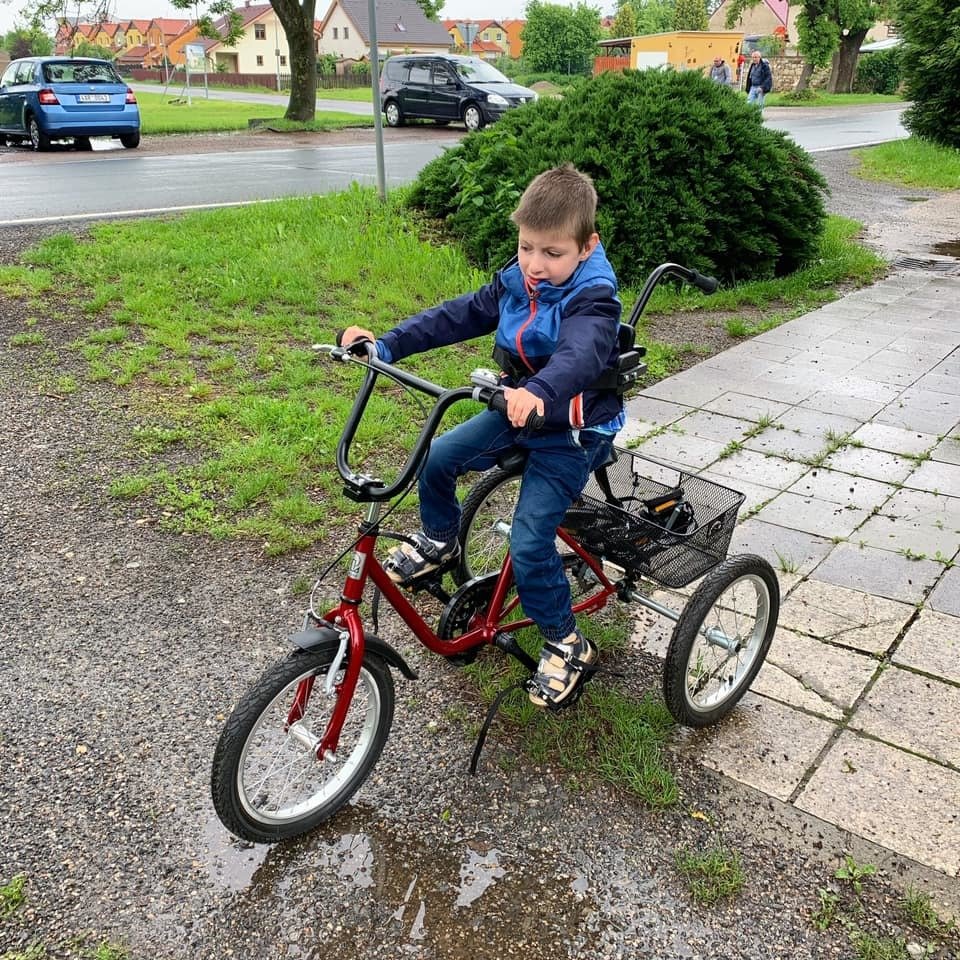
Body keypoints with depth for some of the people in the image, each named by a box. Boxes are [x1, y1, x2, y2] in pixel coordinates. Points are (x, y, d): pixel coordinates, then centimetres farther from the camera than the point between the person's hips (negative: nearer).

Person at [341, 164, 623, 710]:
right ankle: (440, 540, 25)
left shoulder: (593, 300, -23)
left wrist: (538, 392, -65)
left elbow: (580, 355, -43)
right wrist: (387, 344, -14)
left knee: (529, 542, -15)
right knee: (436, 459, -5)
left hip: (572, 432, -7)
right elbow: (459, 316, -4)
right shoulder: (516, 282, -1)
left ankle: (568, 647, 7)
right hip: (517, 413, 7)